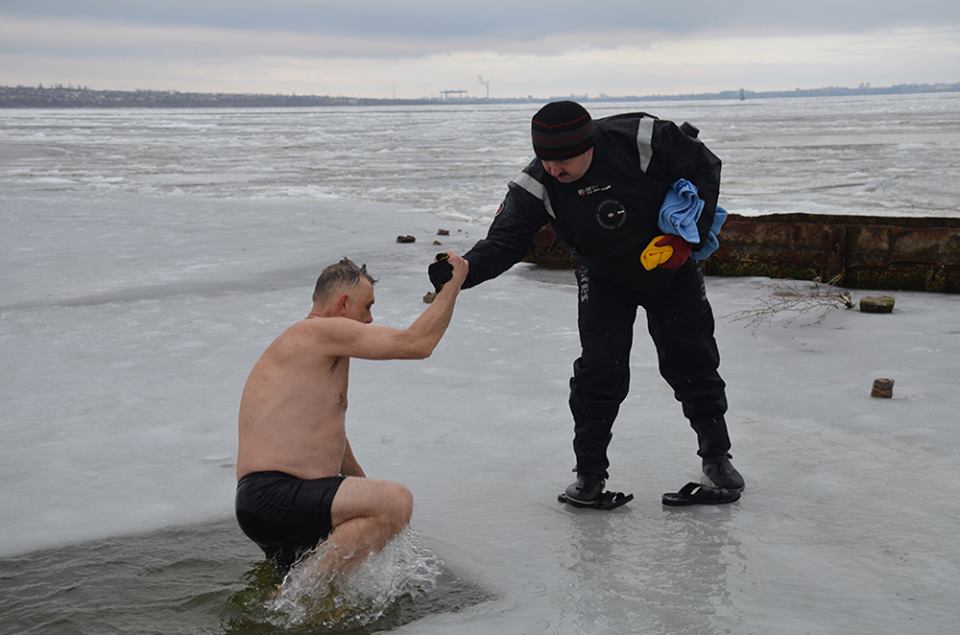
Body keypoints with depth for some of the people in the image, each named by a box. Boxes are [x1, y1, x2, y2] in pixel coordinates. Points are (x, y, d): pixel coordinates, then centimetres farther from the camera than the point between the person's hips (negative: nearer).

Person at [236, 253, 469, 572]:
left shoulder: (316, 357, 24)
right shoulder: (321, 331, -9)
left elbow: (330, 439, 36)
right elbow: (417, 343, -14)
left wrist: (366, 488, 43)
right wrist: (454, 283, -2)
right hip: (273, 496, -11)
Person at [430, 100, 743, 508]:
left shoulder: (641, 139, -31)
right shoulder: (536, 185, -25)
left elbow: (704, 168, -17)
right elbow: (505, 241, -31)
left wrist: (686, 236, -23)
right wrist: (463, 270, -51)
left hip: (672, 267, 0)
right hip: (604, 280, 1)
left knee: (692, 363, 8)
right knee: (598, 372, -10)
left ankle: (716, 455, 28)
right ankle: (590, 472, 7)